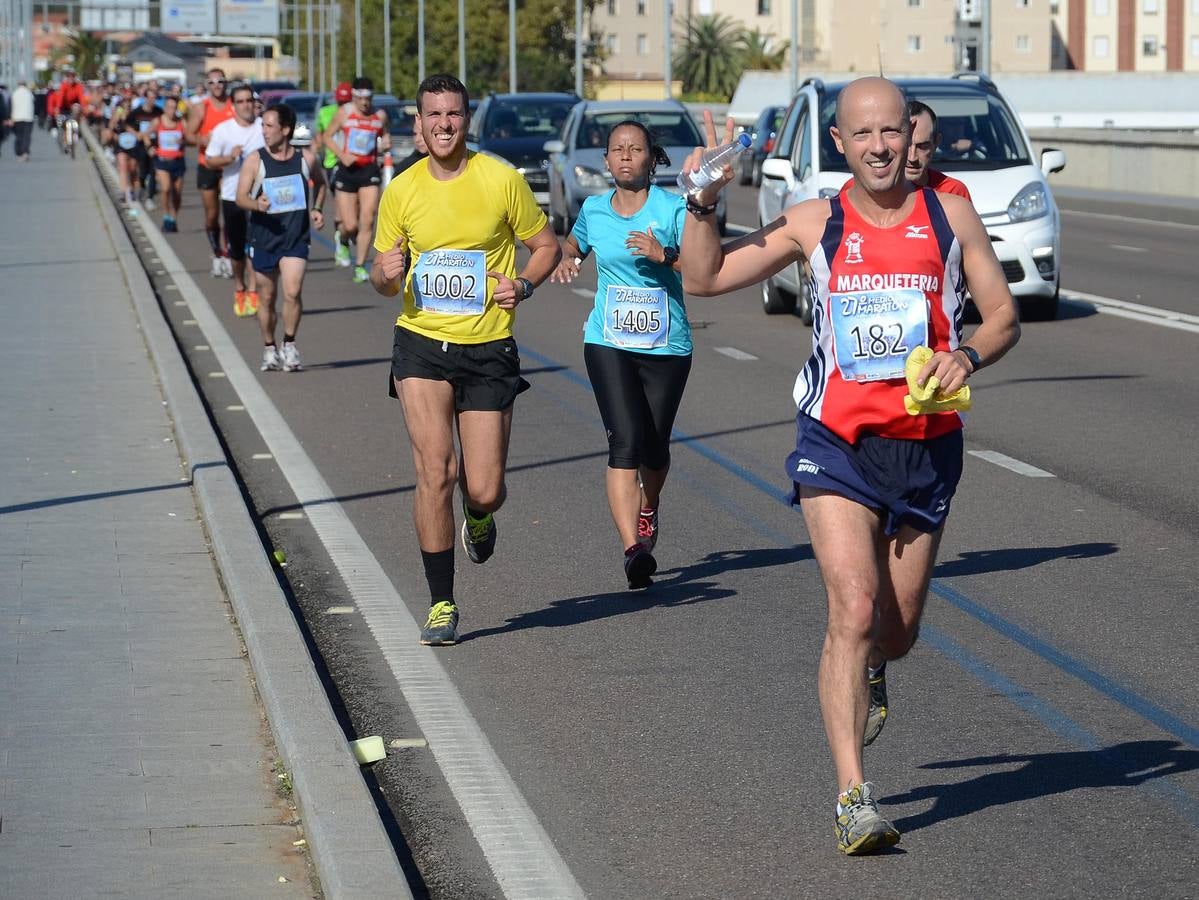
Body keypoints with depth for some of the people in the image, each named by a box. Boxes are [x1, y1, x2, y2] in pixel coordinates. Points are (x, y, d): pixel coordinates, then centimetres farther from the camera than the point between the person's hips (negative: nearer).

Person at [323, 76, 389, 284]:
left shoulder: (380, 115, 4)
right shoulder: (344, 113, -3)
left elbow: (384, 135, 20)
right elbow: (327, 136, 4)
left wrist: (385, 143, -4)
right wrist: (342, 155, -11)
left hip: (370, 170, 1)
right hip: (347, 170, -1)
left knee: (367, 221, -10)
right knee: (350, 225, -3)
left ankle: (360, 266, -1)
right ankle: (343, 240, 35)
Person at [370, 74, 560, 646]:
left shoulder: (502, 180, -4)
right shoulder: (401, 191, 3)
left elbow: (546, 246, 8)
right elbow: (383, 280, 13)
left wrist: (523, 284, -12)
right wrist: (386, 273, -12)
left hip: (488, 349, -1)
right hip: (422, 345, 1)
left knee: (484, 490, -1)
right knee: (435, 472, -14)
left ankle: (479, 517, 40)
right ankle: (441, 604, -1)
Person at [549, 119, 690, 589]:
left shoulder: (672, 208, -5)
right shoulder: (594, 209, 7)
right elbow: (574, 241, 29)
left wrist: (664, 254, -29)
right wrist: (566, 260, 7)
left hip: (667, 346, -1)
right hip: (609, 343, 1)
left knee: (654, 448, 10)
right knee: (626, 441, -17)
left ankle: (648, 511, 45)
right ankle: (633, 548, -24)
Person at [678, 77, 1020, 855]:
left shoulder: (950, 214, 4)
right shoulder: (816, 224, 3)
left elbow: (1004, 316, 7)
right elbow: (706, 278, 5)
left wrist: (967, 356, -13)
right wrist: (704, 203, -10)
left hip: (926, 447, 2)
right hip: (838, 445, -2)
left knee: (898, 630, 10)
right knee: (855, 611, -16)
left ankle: (867, 672, 49)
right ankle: (854, 798, -14)